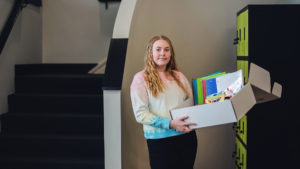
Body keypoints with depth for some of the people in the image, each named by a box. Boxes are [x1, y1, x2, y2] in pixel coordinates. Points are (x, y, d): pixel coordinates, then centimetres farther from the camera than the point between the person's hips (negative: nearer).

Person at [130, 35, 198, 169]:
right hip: (160, 140, -4)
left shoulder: (179, 76, 12)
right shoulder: (141, 78, -3)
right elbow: (140, 114, -10)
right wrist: (170, 124, -20)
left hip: (187, 137, 5)